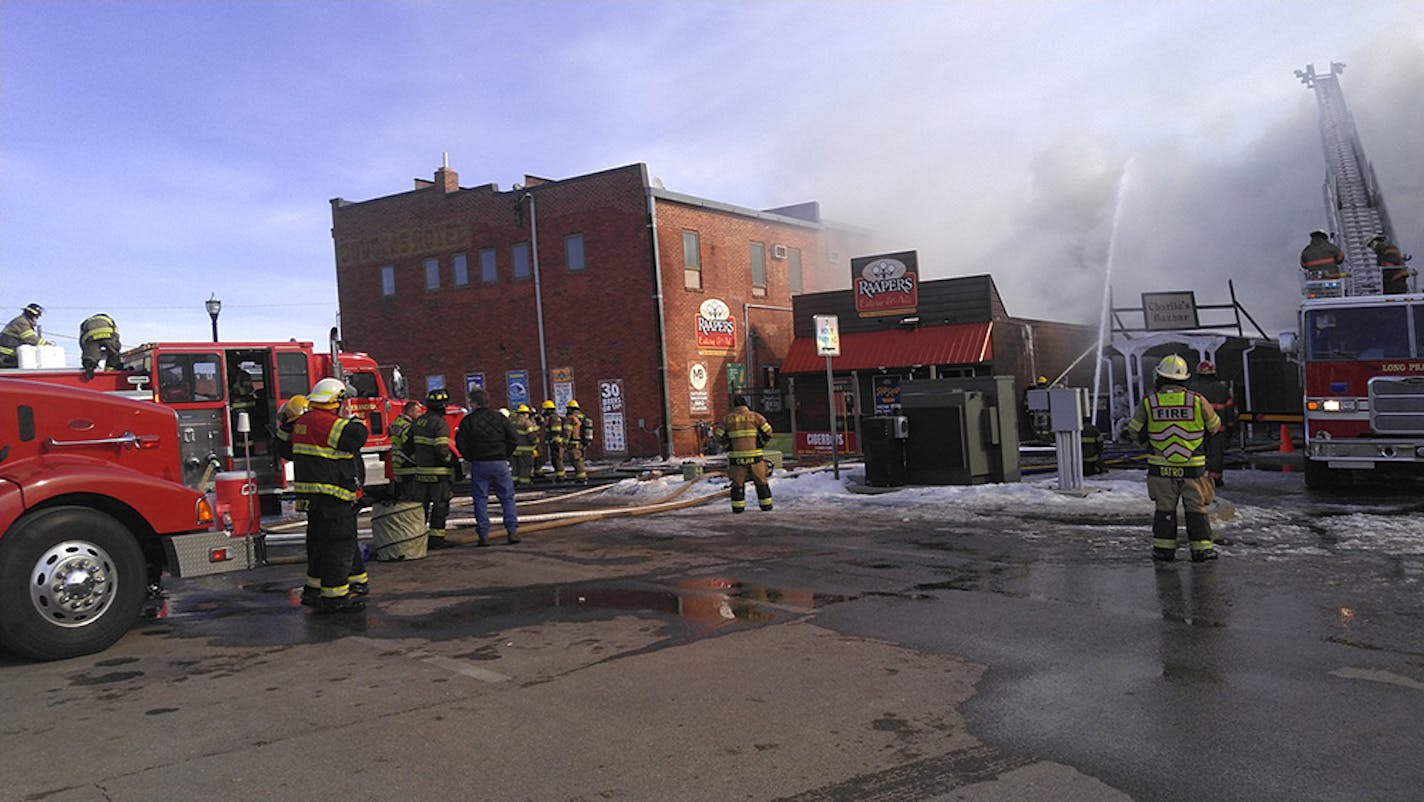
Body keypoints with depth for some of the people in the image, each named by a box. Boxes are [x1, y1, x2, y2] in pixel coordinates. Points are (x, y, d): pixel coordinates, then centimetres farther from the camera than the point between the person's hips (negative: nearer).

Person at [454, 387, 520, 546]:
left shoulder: (467, 421, -4)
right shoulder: (500, 418, 1)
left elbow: (460, 444, -5)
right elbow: (514, 439, 0)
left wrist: (470, 459, 9)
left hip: (479, 465, -1)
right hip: (500, 464, 1)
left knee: (480, 500, 5)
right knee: (507, 497, 8)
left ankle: (483, 535, 2)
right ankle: (512, 531, 1)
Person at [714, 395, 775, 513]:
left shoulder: (728, 418, 3)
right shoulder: (755, 416, 1)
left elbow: (717, 433, 4)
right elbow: (768, 431, -1)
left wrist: (727, 446, 13)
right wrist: (760, 443, 11)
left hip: (736, 455, 0)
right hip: (755, 454, 0)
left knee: (737, 482, 9)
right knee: (761, 481, 10)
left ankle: (738, 507, 7)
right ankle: (766, 505, 11)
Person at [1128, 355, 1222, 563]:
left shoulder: (1148, 402, -7)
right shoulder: (1197, 401, -7)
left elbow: (1136, 430, 2)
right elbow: (1214, 426, 7)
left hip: (1161, 467, 1)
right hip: (1193, 467, 0)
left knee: (1164, 507, 12)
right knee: (1196, 508, 12)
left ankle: (1164, 548, 14)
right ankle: (1201, 548, 15)